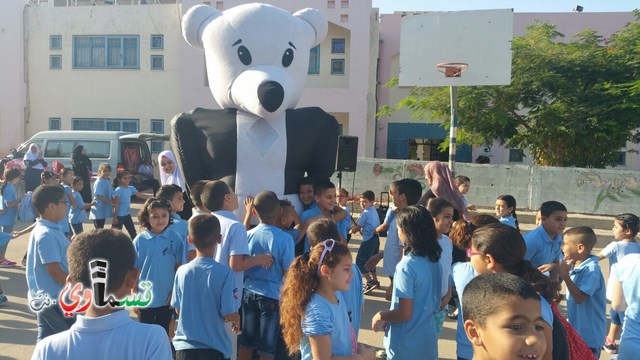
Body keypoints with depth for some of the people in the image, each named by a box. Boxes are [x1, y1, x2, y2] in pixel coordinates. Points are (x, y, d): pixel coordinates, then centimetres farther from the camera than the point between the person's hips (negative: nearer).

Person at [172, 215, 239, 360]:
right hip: (214, 347, -3)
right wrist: (237, 319, 7)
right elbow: (229, 314, -16)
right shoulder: (224, 273, -17)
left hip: (184, 346, 3)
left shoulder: (182, 271, -6)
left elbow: (177, 308, 4)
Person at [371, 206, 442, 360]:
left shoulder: (406, 266, -24)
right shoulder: (433, 260, -1)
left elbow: (404, 314, -23)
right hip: (428, 341, 7)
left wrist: (381, 316, -4)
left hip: (406, 346, -6)